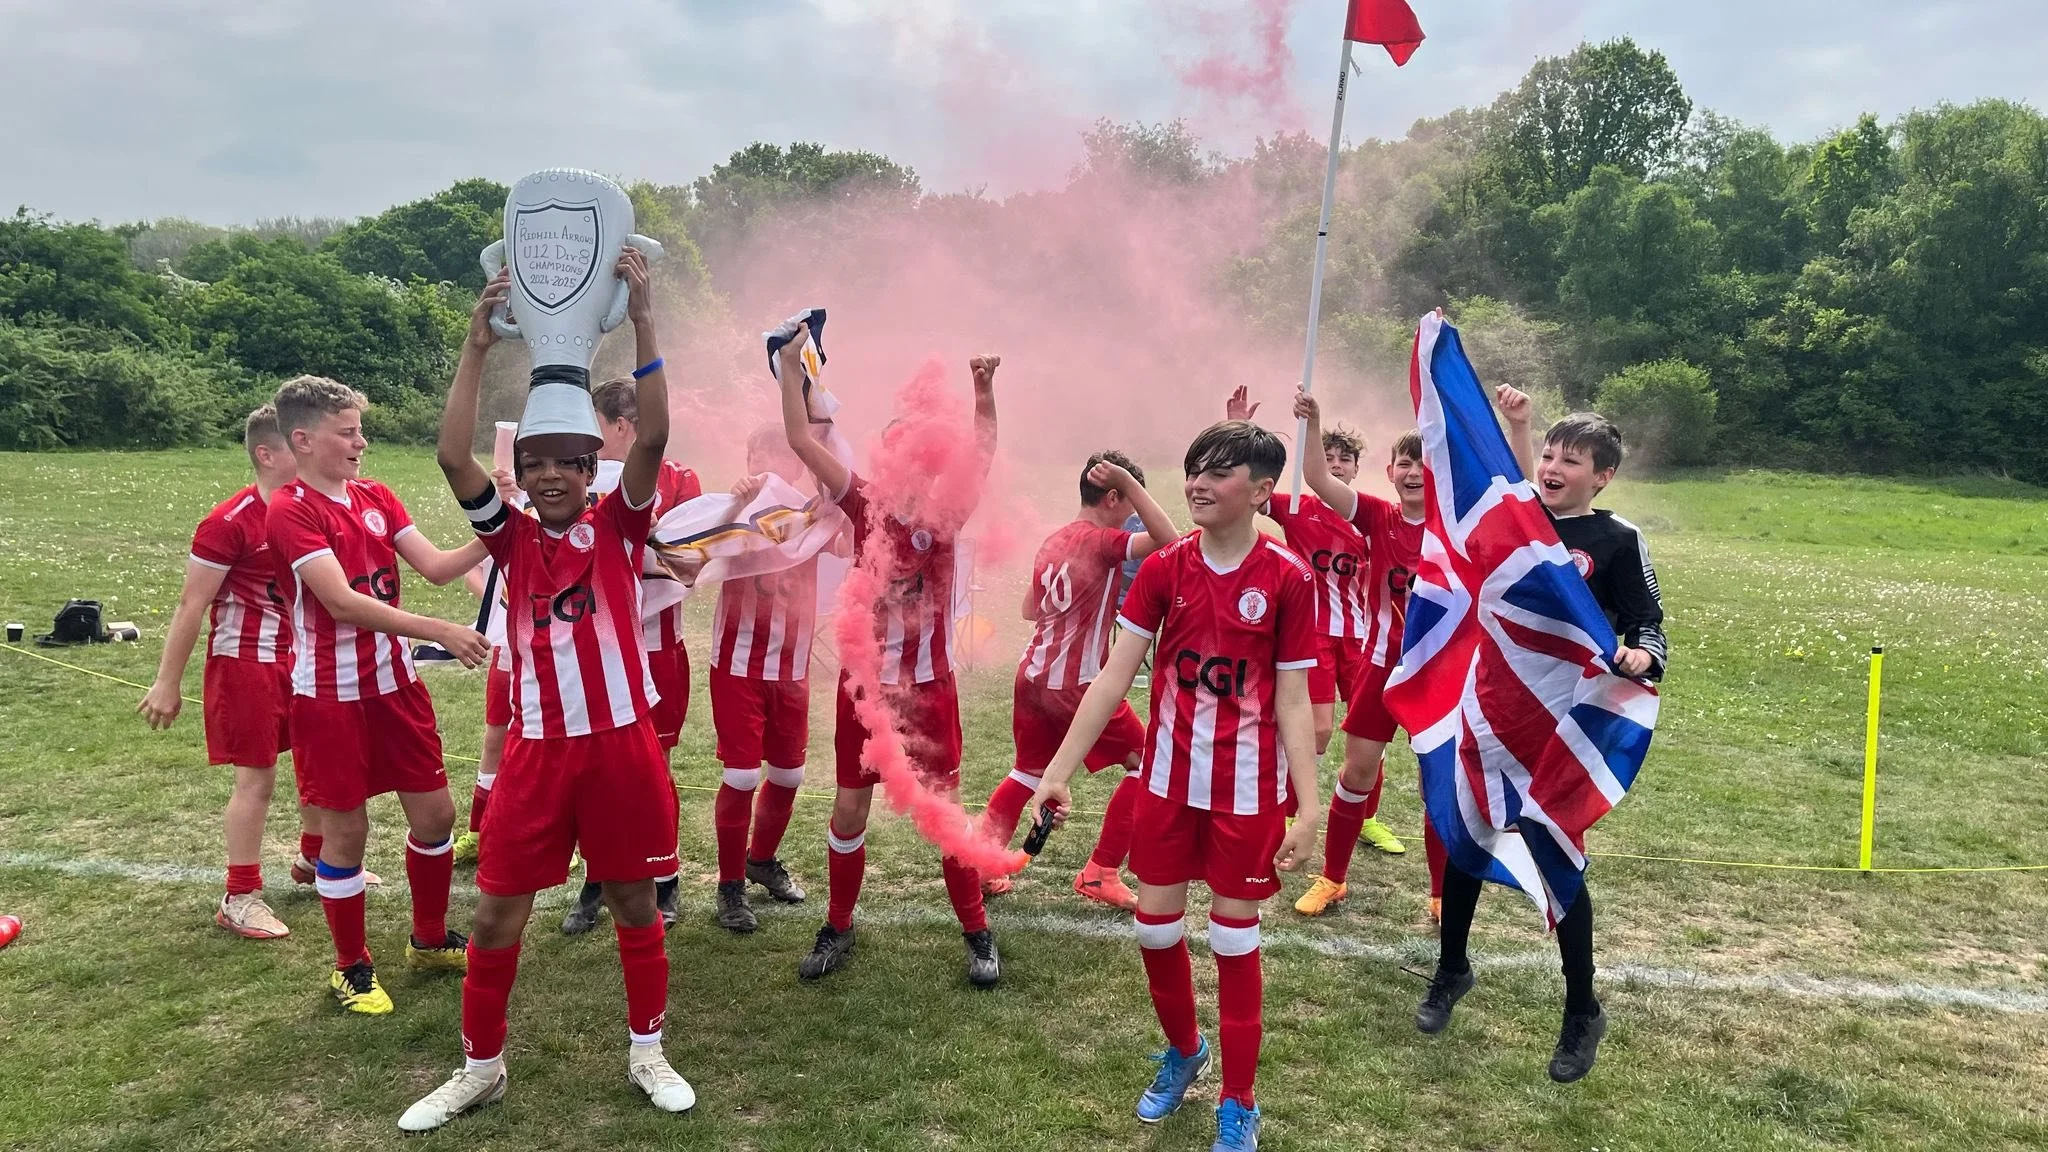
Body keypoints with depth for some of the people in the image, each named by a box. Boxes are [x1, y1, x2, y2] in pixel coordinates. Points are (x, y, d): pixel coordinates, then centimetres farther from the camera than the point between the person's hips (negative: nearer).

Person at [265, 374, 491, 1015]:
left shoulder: (375, 497, 7)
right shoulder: (290, 511, -14)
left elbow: (436, 567, 1)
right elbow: (342, 602, -24)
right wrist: (441, 632, -29)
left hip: (395, 683, 6)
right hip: (331, 696, -6)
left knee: (434, 813, 11)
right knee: (346, 831, 5)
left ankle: (429, 940, 31)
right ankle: (351, 967, 23)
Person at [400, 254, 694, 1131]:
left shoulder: (617, 527, 0)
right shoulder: (512, 539, 4)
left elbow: (653, 438, -15)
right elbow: (452, 458, -11)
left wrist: (641, 320, -22)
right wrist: (477, 345, -16)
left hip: (622, 743, -1)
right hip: (537, 749, 2)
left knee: (635, 904, 12)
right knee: (496, 916, 8)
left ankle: (647, 1053, 30)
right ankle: (480, 1068, 28)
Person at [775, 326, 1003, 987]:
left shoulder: (945, 516, -3)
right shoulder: (866, 508, -4)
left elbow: (983, 452, -9)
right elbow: (802, 441, -9)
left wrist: (983, 389, -22)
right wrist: (791, 365, -13)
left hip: (929, 687, -1)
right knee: (848, 809, 8)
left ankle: (977, 934, 19)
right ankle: (838, 930, 26)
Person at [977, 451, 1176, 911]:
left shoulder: (1052, 542, 12)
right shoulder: (1102, 541, -12)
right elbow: (1167, 538, -24)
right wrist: (1129, 480, -21)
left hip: (1032, 676, 8)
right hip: (1078, 684, -8)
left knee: (1027, 772, 24)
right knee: (1145, 763, 8)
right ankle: (1101, 873, 7)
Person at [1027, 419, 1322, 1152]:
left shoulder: (1289, 578, -11)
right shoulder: (1163, 569, -4)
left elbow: (1293, 702, -8)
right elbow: (1113, 678, -4)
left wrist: (1308, 806, -13)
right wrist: (1057, 771, -7)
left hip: (1247, 787, -3)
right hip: (1169, 779, 3)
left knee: (1234, 936, 8)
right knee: (1155, 924, 12)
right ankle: (1183, 1051, 41)